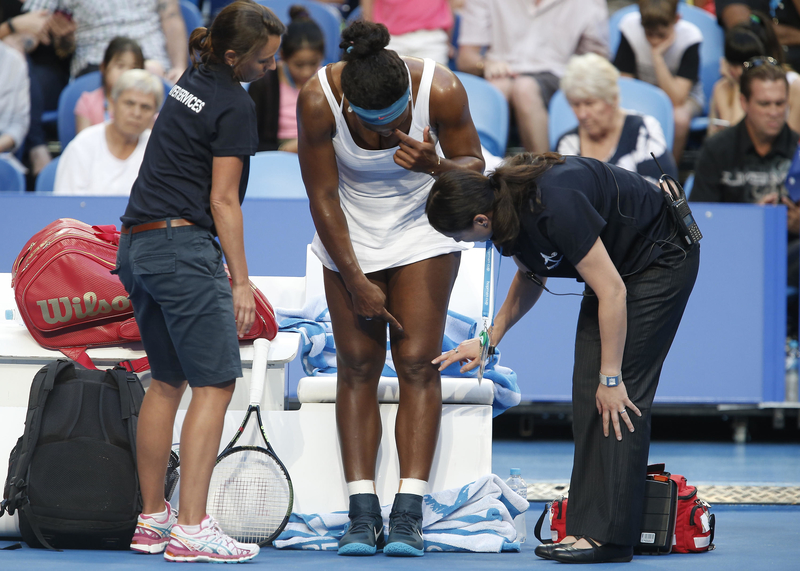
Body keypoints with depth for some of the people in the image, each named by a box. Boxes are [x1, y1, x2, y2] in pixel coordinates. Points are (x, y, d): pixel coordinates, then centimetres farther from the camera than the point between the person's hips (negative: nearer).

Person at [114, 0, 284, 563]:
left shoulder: (191, 80, 14)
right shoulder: (235, 106, -11)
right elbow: (223, 202, -12)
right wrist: (241, 281, -9)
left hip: (137, 244, 9)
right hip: (184, 247, -9)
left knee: (167, 381, 15)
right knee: (216, 384, -8)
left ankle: (152, 519, 16)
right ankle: (191, 527, -15)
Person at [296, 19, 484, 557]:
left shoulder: (441, 90, -25)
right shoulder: (318, 101, -25)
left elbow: (474, 166, -10)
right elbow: (322, 197, -15)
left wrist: (435, 165, -33)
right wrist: (356, 283, -12)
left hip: (422, 237, 0)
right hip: (349, 240, 0)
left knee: (418, 363, -9)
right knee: (357, 367, -5)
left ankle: (409, 514, -11)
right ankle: (362, 514, -5)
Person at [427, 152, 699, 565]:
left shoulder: (554, 206, -35)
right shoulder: (506, 206, -7)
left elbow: (612, 291, -30)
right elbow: (531, 276, 14)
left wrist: (611, 377, -25)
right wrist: (490, 339, 8)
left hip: (661, 261, -9)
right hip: (615, 264, 9)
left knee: (619, 399, -14)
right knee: (587, 391, 1)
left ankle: (608, 536, -14)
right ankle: (585, 527, 0)